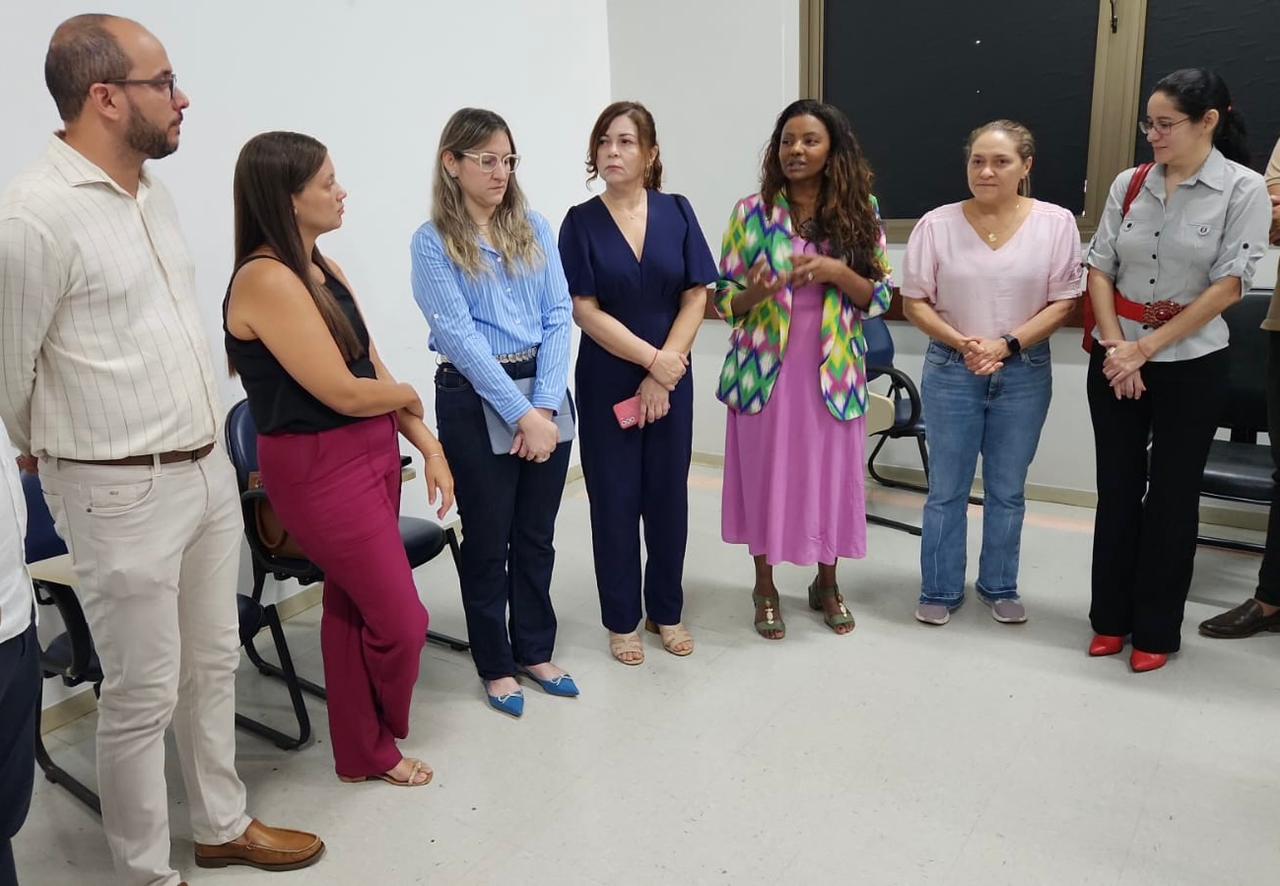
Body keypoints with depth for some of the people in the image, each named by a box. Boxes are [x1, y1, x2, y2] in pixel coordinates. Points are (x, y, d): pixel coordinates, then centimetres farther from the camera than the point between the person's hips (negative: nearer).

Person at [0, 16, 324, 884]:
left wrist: (208, 450, 17)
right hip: (125, 495, -7)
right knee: (144, 695, 6)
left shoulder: (155, 194, 8)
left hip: (211, 472, 8)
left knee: (214, 663, 18)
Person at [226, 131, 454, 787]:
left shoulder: (323, 271, 9)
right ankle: (377, 744, 31)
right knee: (401, 621, 2)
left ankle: (361, 752, 32)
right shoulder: (267, 280, -20)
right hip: (319, 469, -8)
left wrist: (428, 444, 4)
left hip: (370, 455, 8)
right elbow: (347, 393, -20)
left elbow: (375, 370, 10)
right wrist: (407, 395, 0)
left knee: (353, 608, 17)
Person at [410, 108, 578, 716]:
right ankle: (496, 665, 24)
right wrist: (519, 413, -17)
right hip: (475, 400, -4)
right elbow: (458, 335, -12)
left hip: (545, 394, 4)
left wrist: (545, 405, -11)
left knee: (536, 535, 14)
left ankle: (535, 651, 31)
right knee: (488, 540, 8)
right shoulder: (433, 242, -5)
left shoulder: (535, 229, 7)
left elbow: (559, 316, 1)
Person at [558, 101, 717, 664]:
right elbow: (585, 310, -9)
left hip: (671, 379, 2)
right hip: (607, 382, -1)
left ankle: (666, 611, 28)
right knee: (615, 498, 6)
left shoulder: (676, 212, 0)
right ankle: (621, 620, 22)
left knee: (667, 495, 10)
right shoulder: (581, 222, -4)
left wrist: (663, 374, -10)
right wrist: (653, 358, -14)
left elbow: (695, 299, -2)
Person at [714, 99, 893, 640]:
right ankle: (765, 587, 25)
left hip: (832, 368, 1)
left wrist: (837, 271, -17)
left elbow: (880, 297, 1)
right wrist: (753, 294, -23)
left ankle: (826, 585, 31)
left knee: (830, 473, 10)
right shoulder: (751, 211, -2)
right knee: (765, 473, 6)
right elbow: (724, 299, 0)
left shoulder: (860, 211, 1)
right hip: (764, 367, -1)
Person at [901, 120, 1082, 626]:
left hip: (1024, 374, 1)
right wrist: (962, 343, -16)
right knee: (947, 490, 8)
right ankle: (940, 590, 23)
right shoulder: (938, 224, -5)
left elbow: (1062, 302, -3)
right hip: (951, 372, -1)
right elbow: (914, 301, -2)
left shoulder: (1056, 223, -3)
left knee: (1007, 491, 13)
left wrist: (1008, 344, -16)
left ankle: (999, 586, 31)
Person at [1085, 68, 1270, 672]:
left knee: (1171, 496, 6)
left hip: (1191, 365, -3)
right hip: (1115, 360, 3)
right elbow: (1099, 269, 2)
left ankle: (1157, 629, 19)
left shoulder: (1243, 190, -7)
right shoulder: (1129, 184, 2)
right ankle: (1111, 616, 24)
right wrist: (1115, 347, -11)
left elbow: (1227, 287, -12)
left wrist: (1145, 349, -15)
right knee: (1117, 488, 10)